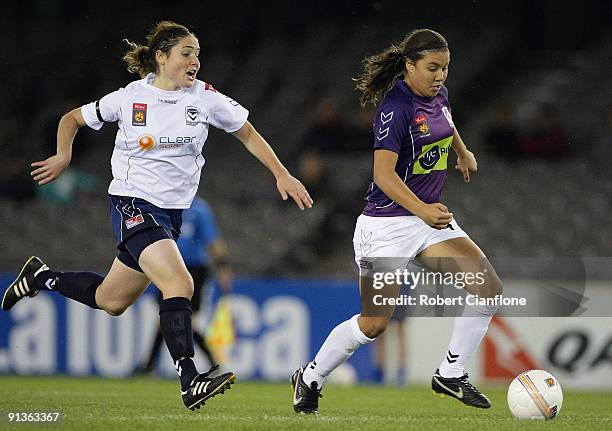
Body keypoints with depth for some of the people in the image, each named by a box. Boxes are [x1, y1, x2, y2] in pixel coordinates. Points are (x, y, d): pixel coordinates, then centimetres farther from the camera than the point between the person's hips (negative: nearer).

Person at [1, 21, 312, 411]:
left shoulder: (205, 98, 0)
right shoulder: (130, 98, -6)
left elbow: (248, 134, 12)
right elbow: (72, 119, 9)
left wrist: (282, 174, 5)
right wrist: (64, 156, -3)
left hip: (171, 213, 5)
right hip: (132, 204, -5)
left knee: (111, 301, 15)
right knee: (180, 284, -25)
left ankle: (41, 277, 39)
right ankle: (190, 381, -26)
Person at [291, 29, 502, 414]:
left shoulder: (438, 95, 4)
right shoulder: (396, 107, -21)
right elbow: (384, 173, -31)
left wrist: (463, 152, 41)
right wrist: (422, 210, -43)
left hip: (430, 216, 8)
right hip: (388, 221, -8)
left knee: (489, 288, -8)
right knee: (374, 323, -5)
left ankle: (451, 374, 5)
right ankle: (309, 379, 19)